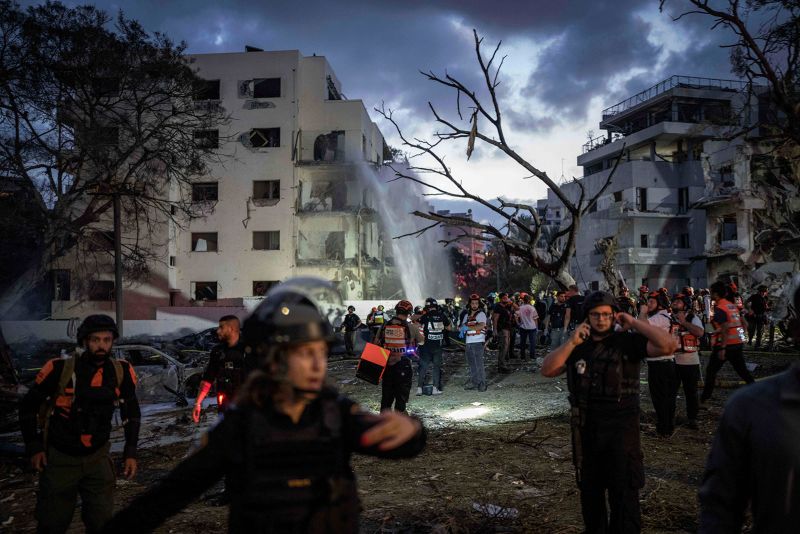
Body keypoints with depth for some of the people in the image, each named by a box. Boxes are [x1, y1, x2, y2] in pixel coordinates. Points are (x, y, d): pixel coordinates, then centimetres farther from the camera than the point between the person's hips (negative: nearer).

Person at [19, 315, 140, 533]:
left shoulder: (121, 372, -8)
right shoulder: (60, 369, -17)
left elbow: (131, 412, 6)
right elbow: (28, 406, -2)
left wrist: (130, 453, 3)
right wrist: (33, 447, -4)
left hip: (97, 458, 2)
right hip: (59, 458, -2)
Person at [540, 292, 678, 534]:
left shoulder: (628, 341, -7)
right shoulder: (577, 346, 5)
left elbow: (668, 345, -20)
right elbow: (547, 370, -6)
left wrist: (634, 323, -16)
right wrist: (571, 342, -14)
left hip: (621, 429, -4)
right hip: (585, 429, 4)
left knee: (624, 493, 6)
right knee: (589, 490, 20)